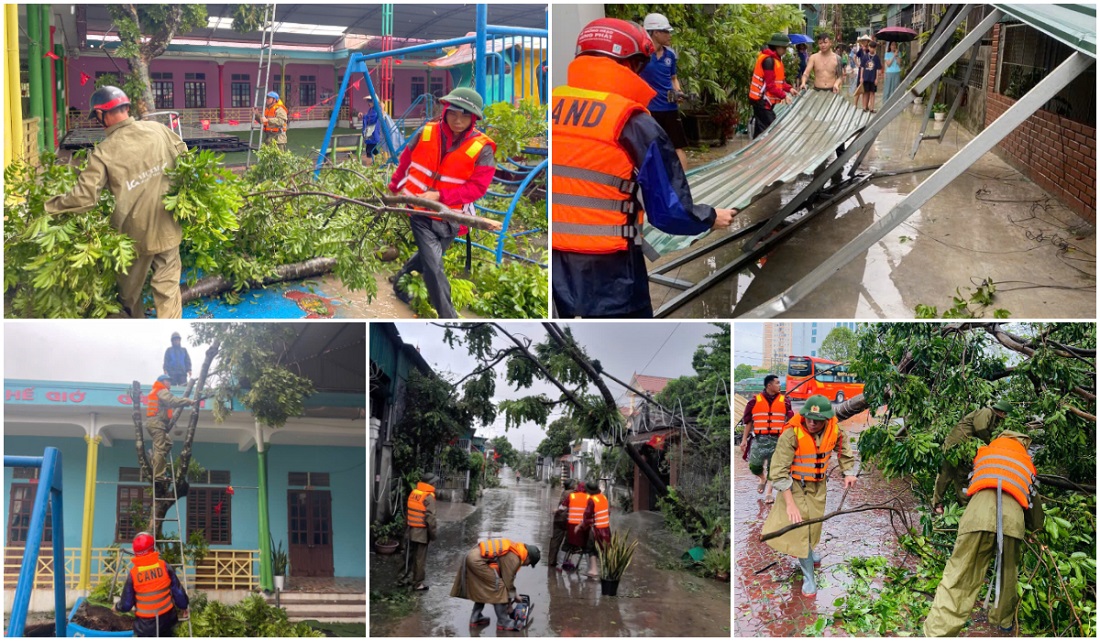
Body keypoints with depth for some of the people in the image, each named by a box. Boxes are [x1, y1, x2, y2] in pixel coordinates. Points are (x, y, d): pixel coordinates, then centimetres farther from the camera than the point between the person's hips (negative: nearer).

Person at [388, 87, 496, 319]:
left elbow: (477, 187, -17)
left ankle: (399, 281, 48)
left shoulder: (481, 149, -13)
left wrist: (440, 195, -24)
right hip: (419, 211, 0)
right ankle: (448, 316, -7)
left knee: (427, 256, 19)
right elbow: (404, 164, 10)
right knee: (433, 264, -13)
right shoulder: (426, 133, -5)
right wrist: (392, 190, 22)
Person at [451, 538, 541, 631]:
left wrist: (514, 594, 34)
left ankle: (475, 618, 26)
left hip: (472, 556, 10)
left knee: (483, 589, 22)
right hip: (477, 561, -10)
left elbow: (508, 576, 29)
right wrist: (509, 605, 9)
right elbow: (507, 581, -3)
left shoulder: (516, 550, 18)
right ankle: (503, 622, 4)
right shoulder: (514, 558, -10)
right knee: (497, 587, -4)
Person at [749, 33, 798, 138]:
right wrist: (783, 96, -21)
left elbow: (778, 80, 19)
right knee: (767, 128, -10)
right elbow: (770, 84, -22)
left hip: (765, 100, 10)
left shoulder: (775, 59, 14)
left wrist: (789, 89, 5)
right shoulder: (768, 60, -19)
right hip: (762, 100, -10)